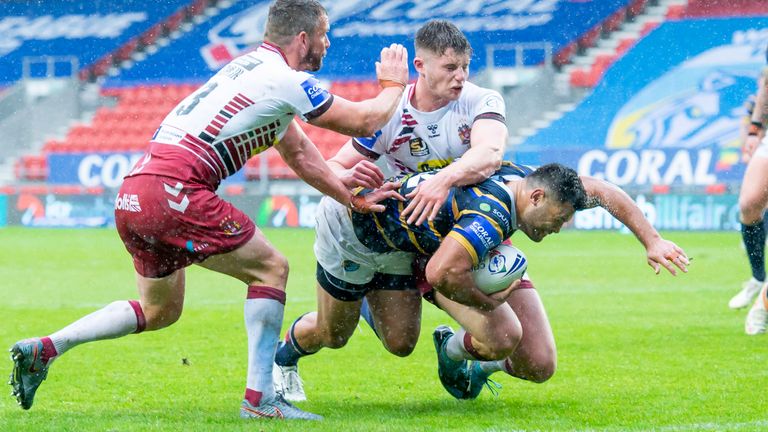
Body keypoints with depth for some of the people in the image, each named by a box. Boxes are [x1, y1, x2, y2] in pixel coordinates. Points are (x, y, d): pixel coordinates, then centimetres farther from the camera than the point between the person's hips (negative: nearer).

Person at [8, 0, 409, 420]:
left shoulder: (254, 68, 23)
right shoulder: (286, 80, -6)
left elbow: (299, 153, 31)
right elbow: (363, 121, 3)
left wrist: (351, 198, 28)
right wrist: (393, 85, 22)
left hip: (132, 197, 9)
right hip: (172, 192, -9)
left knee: (160, 311, 23)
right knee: (270, 268, 2)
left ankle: (43, 348, 16)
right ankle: (258, 398, 0)